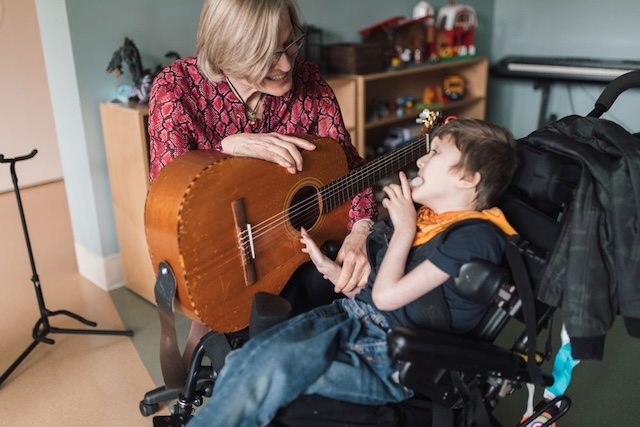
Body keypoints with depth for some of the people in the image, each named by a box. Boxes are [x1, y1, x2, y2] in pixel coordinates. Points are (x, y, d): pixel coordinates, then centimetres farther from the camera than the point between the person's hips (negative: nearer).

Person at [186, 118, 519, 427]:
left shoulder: (475, 236, -11)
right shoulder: (419, 214, 15)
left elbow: (386, 295, -15)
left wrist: (404, 228, -6)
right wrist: (328, 267, 9)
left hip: (393, 359, -7)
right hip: (352, 315, 7)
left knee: (271, 370, -27)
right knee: (243, 359, -15)